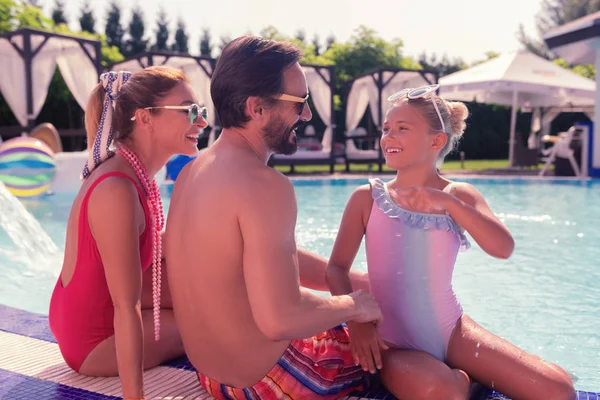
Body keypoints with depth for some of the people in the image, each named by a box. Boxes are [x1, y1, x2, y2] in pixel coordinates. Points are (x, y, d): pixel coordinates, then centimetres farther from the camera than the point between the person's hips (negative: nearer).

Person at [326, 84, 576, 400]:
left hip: (451, 331, 3)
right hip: (394, 342, -2)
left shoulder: (459, 196, 2)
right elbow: (337, 267, -4)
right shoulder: (367, 198, -3)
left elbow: (503, 249, -14)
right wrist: (356, 319, -20)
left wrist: (448, 203, -25)